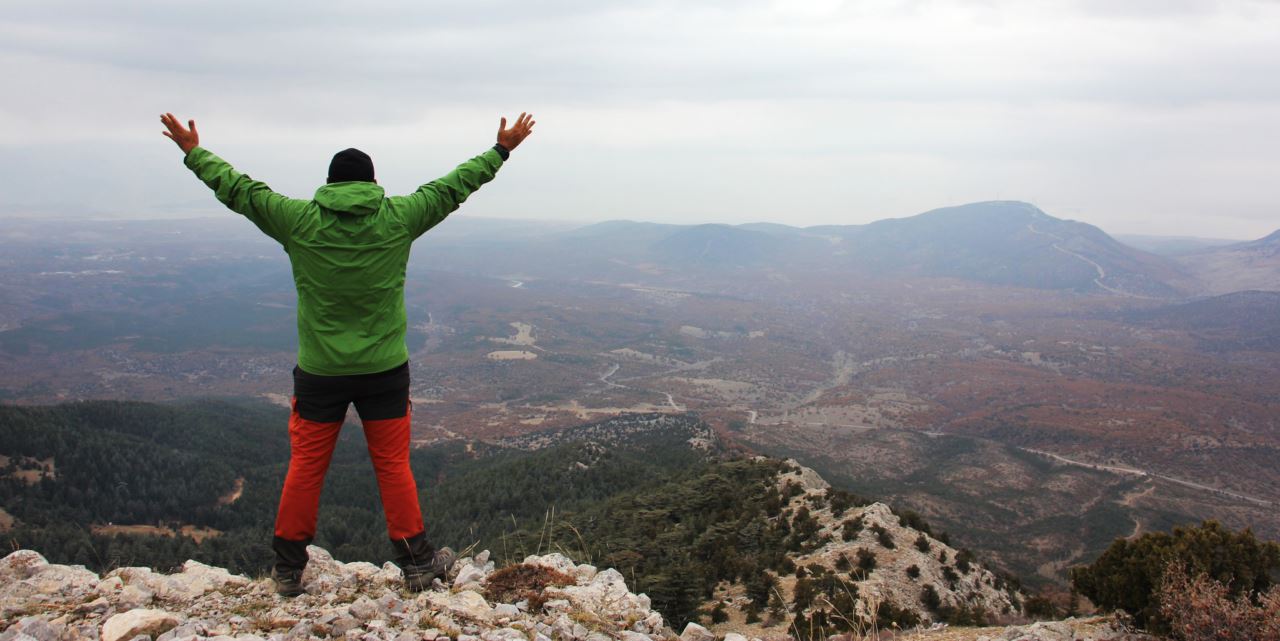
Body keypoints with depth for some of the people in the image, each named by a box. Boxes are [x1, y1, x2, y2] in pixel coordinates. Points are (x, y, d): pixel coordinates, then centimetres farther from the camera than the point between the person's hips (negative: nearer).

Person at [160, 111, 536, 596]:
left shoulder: (299, 220, -5)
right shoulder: (398, 217, -5)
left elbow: (237, 189, 6)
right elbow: (454, 186, 4)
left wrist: (193, 151, 22)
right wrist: (502, 149, 16)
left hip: (319, 372, 0)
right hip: (384, 369, 0)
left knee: (305, 468, 12)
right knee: (393, 465, 9)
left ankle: (288, 569, 23)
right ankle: (416, 561, 17)